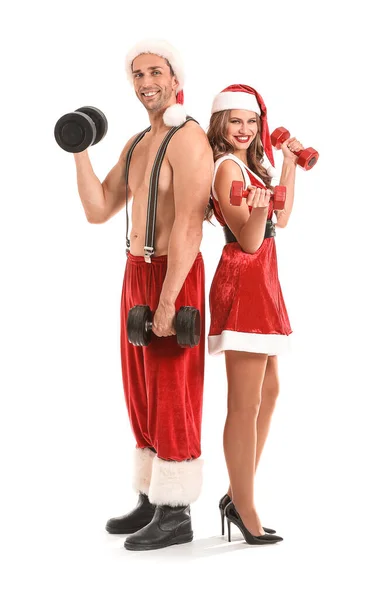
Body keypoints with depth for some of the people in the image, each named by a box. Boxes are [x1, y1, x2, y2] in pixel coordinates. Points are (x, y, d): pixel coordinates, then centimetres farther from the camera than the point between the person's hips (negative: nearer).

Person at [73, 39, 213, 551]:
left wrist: (167, 299, -24)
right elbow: (98, 210, 11)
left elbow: (189, 226, -21)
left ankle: (176, 514, 5)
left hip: (174, 276, -9)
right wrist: (80, 151, 2)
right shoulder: (135, 144, 15)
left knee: (171, 394, -3)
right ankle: (151, 499, 23)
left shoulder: (188, 139, -13)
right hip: (136, 272, 9)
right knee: (142, 392, 13)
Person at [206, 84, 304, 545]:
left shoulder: (249, 164, 17)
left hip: (260, 281, 11)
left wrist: (289, 164, 26)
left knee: (268, 391, 15)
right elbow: (248, 241, -17)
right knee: (245, 403, -9)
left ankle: (238, 496, 21)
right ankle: (244, 511, -3)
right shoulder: (228, 166, -12)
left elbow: (281, 219, 22)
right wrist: (256, 212, -38)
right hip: (243, 281, -11)